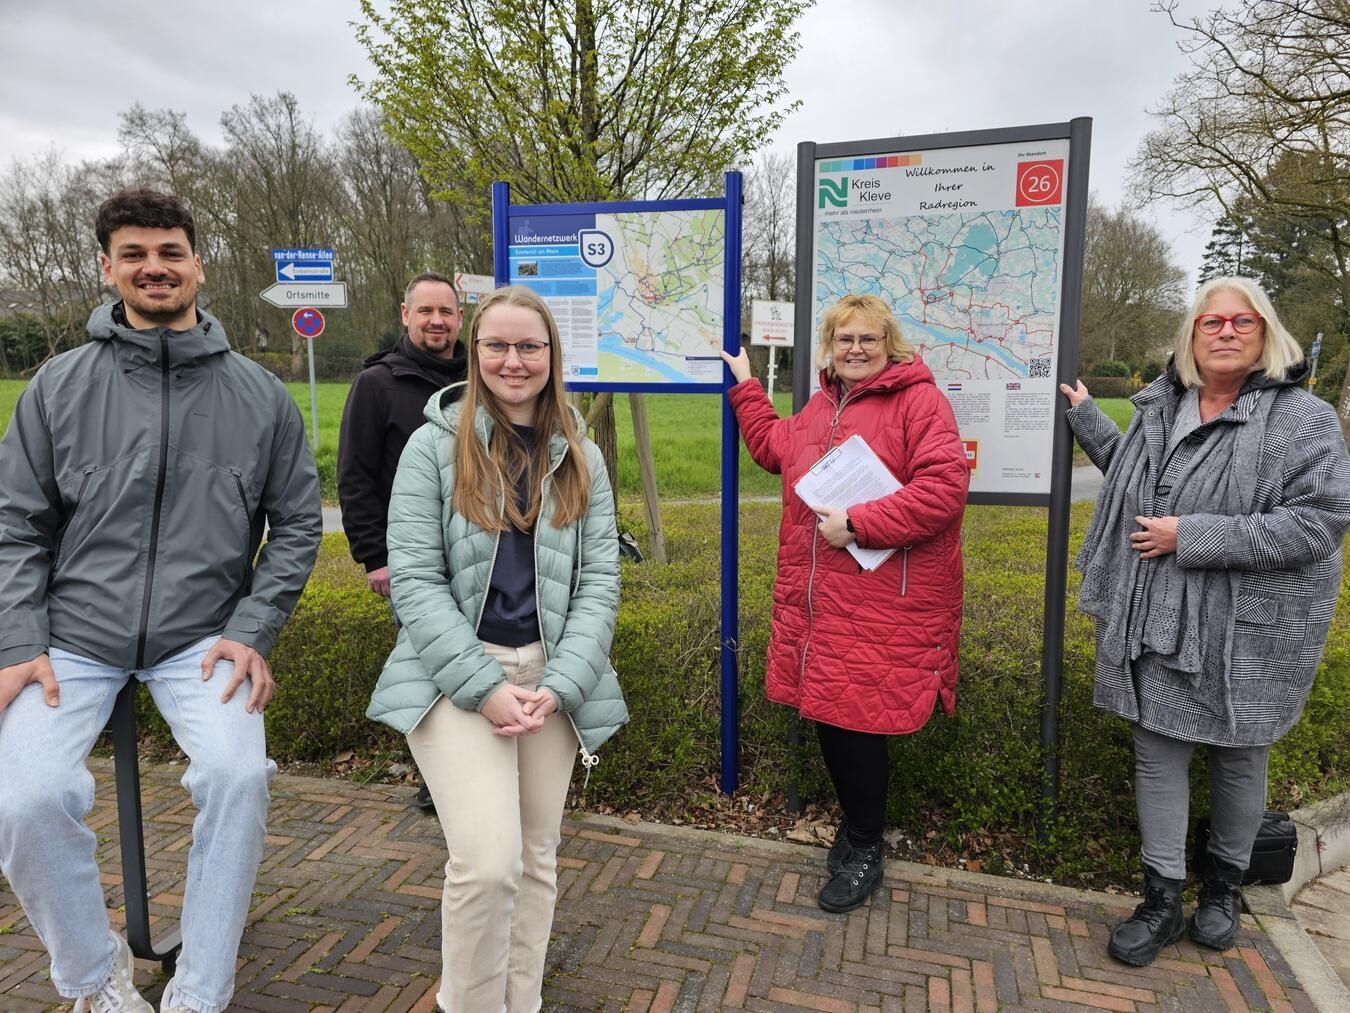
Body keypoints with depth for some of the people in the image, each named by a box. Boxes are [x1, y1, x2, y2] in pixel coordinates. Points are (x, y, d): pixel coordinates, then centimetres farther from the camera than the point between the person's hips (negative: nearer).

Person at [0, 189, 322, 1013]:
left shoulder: (260, 396, 2)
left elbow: (297, 525, 4)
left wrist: (253, 632, -6)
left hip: (203, 639, -1)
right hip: (73, 637, 1)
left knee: (240, 775, -23)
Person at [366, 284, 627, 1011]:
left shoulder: (581, 458, 6)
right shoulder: (435, 444, -4)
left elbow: (600, 582, 3)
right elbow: (413, 579, -9)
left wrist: (559, 684, -10)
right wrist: (486, 685, -15)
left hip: (551, 675, 4)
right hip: (456, 676, -3)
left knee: (536, 860, 12)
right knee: (487, 862, -13)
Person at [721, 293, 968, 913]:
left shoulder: (918, 400, -8)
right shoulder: (821, 405, 17)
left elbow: (944, 485, -19)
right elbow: (773, 447, 32)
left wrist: (858, 524, -20)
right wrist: (745, 387, 30)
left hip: (885, 603, -7)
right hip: (818, 599, 7)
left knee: (854, 718, 0)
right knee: (825, 712, 12)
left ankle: (864, 851, 24)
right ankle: (857, 823, 37)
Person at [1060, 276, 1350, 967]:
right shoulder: (1160, 406, 7)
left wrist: (1192, 537, -23)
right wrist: (1085, 417, 19)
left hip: (1247, 631, -4)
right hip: (1158, 622, 4)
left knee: (1237, 760, 14)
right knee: (1157, 753, 8)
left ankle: (1224, 882, 39)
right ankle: (1162, 898, 22)